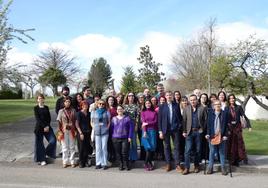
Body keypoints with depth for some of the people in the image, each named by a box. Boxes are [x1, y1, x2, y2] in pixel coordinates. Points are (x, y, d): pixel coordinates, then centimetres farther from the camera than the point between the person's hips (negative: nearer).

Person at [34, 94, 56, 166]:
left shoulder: (46, 107, 10)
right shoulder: (36, 108, 0)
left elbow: (49, 117, 5)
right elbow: (37, 118, -9)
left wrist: (47, 126, -10)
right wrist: (44, 126, -16)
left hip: (47, 126, 3)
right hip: (39, 127, -3)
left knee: (53, 140, -10)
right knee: (39, 143, 1)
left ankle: (48, 152, 16)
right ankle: (41, 159, 12)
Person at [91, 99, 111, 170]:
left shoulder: (107, 112, 6)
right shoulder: (93, 112, 10)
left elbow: (109, 122, 9)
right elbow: (92, 122, 14)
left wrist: (107, 128, -3)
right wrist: (94, 128, 2)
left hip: (104, 132, -1)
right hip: (96, 132, 1)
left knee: (104, 147, -1)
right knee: (98, 148, 4)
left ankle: (104, 163, 7)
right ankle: (98, 163, 13)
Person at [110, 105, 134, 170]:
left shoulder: (127, 118, 3)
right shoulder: (114, 118, 11)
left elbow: (131, 128, 0)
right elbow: (112, 128, 10)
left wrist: (130, 137, -7)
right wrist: (112, 137, 2)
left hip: (125, 138, -2)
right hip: (116, 138, 3)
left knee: (125, 152, -5)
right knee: (118, 153, 4)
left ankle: (127, 165, 12)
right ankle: (121, 165, 16)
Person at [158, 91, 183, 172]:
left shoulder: (176, 105, 5)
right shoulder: (162, 106, 2)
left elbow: (180, 117, 11)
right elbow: (159, 119, 0)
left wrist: (179, 125, -1)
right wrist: (160, 131, -5)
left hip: (175, 129, 1)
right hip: (166, 129, 0)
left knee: (176, 147, 2)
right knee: (167, 147, 8)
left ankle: (177, 165, 8)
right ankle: (168, 164, 19)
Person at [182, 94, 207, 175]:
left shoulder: (201, 108, 3)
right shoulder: (186, 109, 4)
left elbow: (205, 119, 3)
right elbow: (184, 120, 1)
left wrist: (202, 128, -5)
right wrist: (184, 131, -4)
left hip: (198, 132, 1)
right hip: (189, 132, 0)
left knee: (198, 150, 8)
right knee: (187, 150, -4)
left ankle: (196, 166, 23)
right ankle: (187, 168, 1)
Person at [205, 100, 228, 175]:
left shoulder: (224, 113, 2)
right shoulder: (210, 113, 4)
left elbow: (226, 125, 1)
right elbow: (208, 124, 4)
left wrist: (225, 135, -5)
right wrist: (208, 134, -3)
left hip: (221, 136, 0)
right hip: (212, 135, 0)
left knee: (222, 152, 7)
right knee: (212, 152, 5)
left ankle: (223, 168, 16)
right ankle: (210, 167, 14)